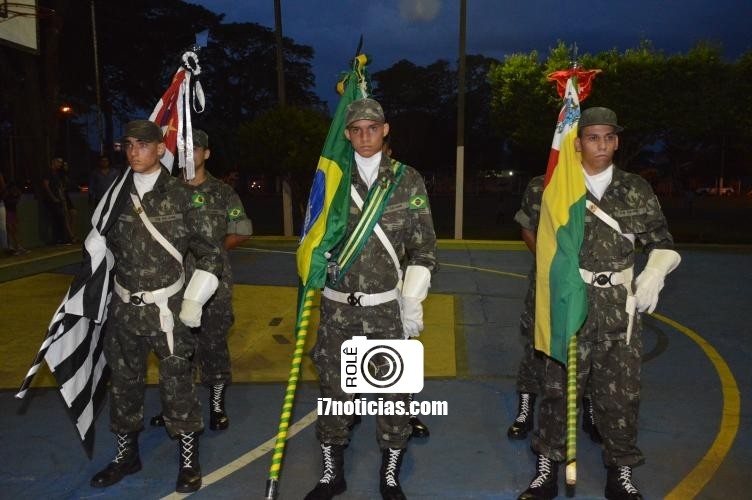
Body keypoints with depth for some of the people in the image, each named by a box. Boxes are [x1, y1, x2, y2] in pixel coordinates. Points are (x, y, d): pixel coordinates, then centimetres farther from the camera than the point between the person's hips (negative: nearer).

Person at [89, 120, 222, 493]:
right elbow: (105, 246, 15)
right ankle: (127, 454, 35)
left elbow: (209, 254, -3)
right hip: (123, 308, 4)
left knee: (177, 382, 1)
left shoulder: (179, 196, -6)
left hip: (166, 307, -4)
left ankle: (189, 460, 19)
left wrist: (193, 302, -7)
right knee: (123, 382, 14)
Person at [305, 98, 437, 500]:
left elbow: (423, 247, 2)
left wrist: (413, 301, -4)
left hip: (388, 307, -1)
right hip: (338, 308, 1)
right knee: (332, 389, 10)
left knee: (393, 390, 6)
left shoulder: (408, 180, 2)